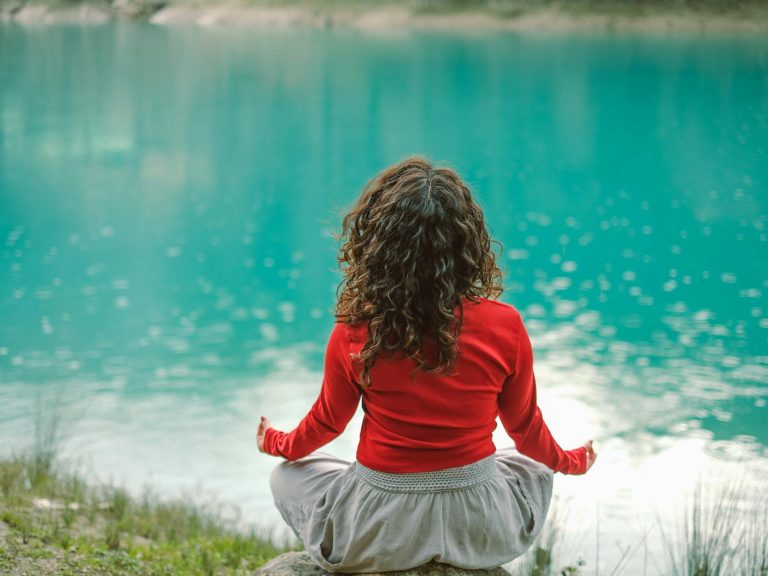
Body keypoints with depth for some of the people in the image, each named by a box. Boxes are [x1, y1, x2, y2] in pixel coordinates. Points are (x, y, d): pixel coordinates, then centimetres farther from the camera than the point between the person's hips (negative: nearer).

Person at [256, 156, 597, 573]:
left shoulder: (353, 335, -18)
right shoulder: (505, 327, -16)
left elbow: (326, 422, 1)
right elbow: (526, 428, 0)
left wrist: (277, 444, 24)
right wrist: (570, 462, 23)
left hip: (378, 536, -1)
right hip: (481, 531, 2)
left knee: (287, 476, 28)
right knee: (534, 467, 35)